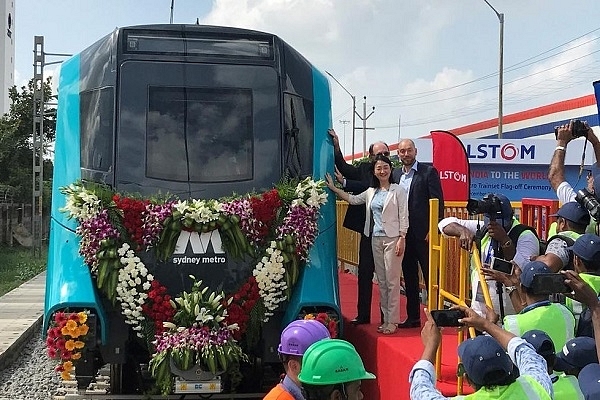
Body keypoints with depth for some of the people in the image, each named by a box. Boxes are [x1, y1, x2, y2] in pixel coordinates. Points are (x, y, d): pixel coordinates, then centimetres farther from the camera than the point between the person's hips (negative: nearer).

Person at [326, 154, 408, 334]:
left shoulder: (398, 191, -5)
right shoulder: (371, 192, 12)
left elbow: (404, 217, -7)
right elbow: (353, 199, 22)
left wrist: (402, 239, -13)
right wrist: (333, 188, 16)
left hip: (392, 238, -6)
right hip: (376, 238, 6)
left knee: (392, 280, -5)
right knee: (381, 280, 9)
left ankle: (392, 321, 0)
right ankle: (386, 318, 16)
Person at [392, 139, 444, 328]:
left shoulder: (428, 172, -4)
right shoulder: (395, 174, 12)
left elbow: (438, 202, -8)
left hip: (423, 233, -6)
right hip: (403, 233, 6)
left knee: (430, 276, -1)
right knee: (409, 277, 11)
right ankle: (413, 317, 19)